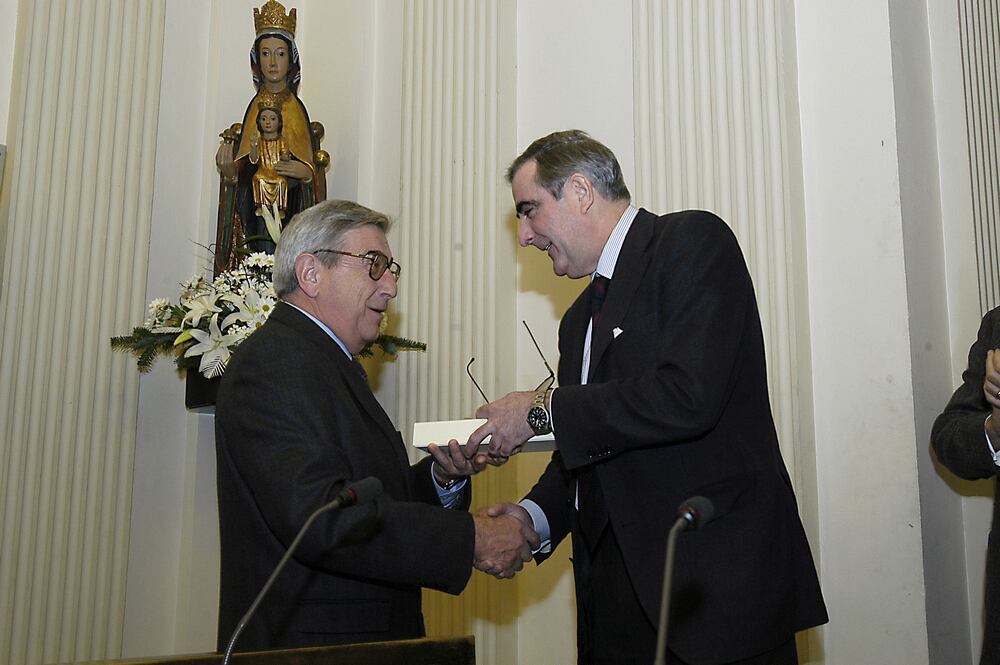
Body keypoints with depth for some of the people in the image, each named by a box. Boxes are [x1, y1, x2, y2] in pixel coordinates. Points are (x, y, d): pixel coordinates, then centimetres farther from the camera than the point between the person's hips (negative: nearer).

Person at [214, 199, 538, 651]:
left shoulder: (325, 362, 13)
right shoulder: (273, 360, -17)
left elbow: (371, 502, 11)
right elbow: (319, 516, -28)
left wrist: (443, 476, -7)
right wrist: (470, 537, -24)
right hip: (304, 643, -9)